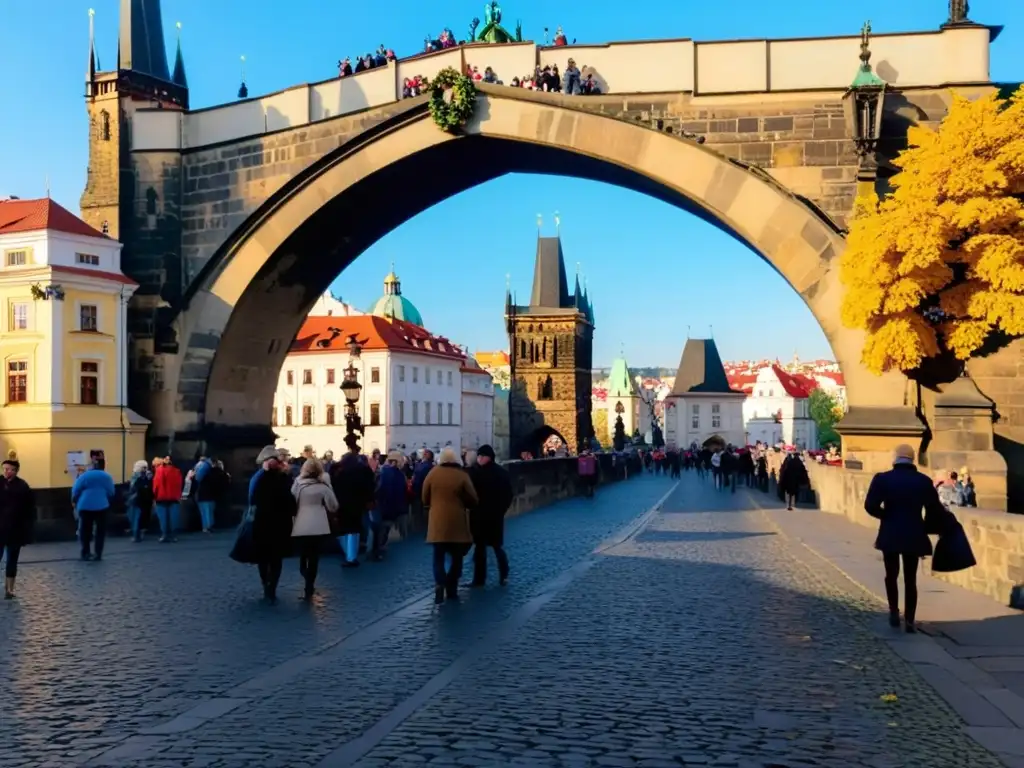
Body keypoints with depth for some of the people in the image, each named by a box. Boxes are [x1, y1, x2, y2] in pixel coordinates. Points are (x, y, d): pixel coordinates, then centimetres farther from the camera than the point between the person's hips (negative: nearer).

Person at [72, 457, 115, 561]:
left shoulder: (85, 476, 1)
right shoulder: (106, 477, 3)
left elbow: (75, 491, 0)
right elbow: (111, 493, 3)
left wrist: (76, 502, 17)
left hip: (85, 506, 1)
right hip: (101, 506, -1)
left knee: (85, 531, 10)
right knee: (100, 531, 5)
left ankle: (85, 553, 13)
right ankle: (98, 554, 0)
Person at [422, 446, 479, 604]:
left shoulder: (433, 473, -4)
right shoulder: (462, 475, -8)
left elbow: (425, 498, 4)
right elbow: (473, 500, -3)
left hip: (437, 522, 1)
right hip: (457, 523, -1)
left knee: (439, 557, 7)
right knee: (457, 557, 12)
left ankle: (440, 585, -14)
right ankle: (451, 589, 9)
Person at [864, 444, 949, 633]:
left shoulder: (882, 479, -5)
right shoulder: (923, 481, -2)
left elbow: (870, 506, -14)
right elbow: (935, 509, 0)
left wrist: (886, 515, 5)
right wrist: (948, 516, 21)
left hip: (890, 535, -1)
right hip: (913, 535, 1)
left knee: (891, 575, 18)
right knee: (910, 579, 9)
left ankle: (894, 612, 12)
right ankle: (910, 620, 7)